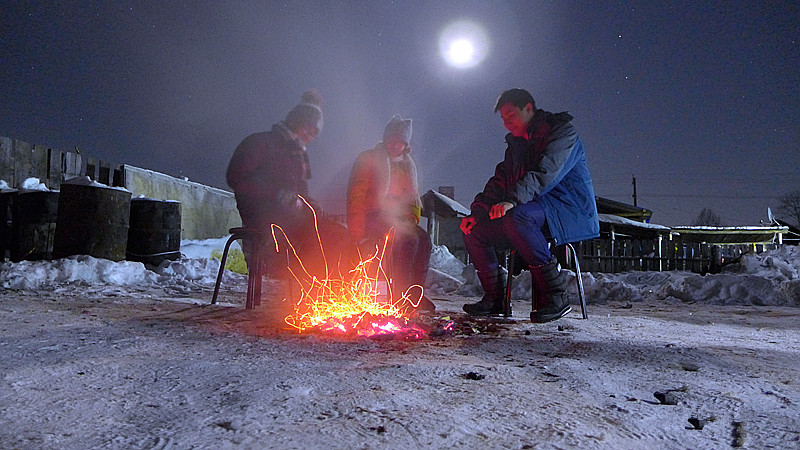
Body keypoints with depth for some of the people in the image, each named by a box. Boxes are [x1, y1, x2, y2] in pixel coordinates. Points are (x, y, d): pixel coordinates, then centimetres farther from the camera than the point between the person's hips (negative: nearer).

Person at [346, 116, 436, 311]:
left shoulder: (407, 165, 21)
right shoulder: (368, 159, 2)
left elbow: (414, 200, 26)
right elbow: (356, 197, -5)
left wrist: (412, 218, 3)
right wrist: (358, 234, -15)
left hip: (398, 219, 6)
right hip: (372, 218, -6)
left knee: (423, 238, -23)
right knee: (408, 238, -31)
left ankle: (415, 291, -21)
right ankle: (400, 293, -29)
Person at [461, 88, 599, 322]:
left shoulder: (562, 132, -6)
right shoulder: (516, 144, 19)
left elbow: (546, 172, -24)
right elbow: (499, 182, 17)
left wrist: (513, 200, -38)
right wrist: (476, 211, 0)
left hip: (573, 213, -8)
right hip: (536, 211, 8)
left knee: (515, 218, -37)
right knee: (474, 228, -5)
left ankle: (556, 296, -29)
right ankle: (494, 298, -1)